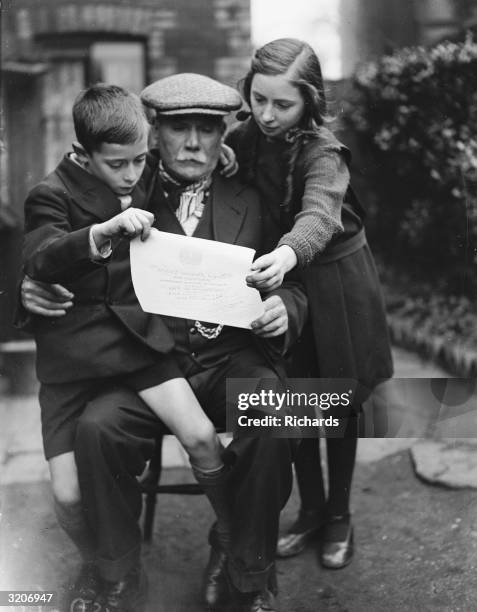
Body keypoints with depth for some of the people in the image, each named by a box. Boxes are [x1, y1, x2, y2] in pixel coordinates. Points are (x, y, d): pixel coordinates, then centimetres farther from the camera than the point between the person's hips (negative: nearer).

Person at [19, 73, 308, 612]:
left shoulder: (248, 203, 10)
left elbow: (292, 286, 10)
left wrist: (283, 307, -14)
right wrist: (36, 292, -15)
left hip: (232, 362, 1)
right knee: (95, 427, -28)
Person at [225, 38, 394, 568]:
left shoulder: (322, 152, -24)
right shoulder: (244, 138, -6)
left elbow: (319, 214, -43)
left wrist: (287, 254, -63)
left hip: (333, 282, -4)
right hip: (281, 278, 5)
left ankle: (339, 515, 27)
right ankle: (311, 509, 28)